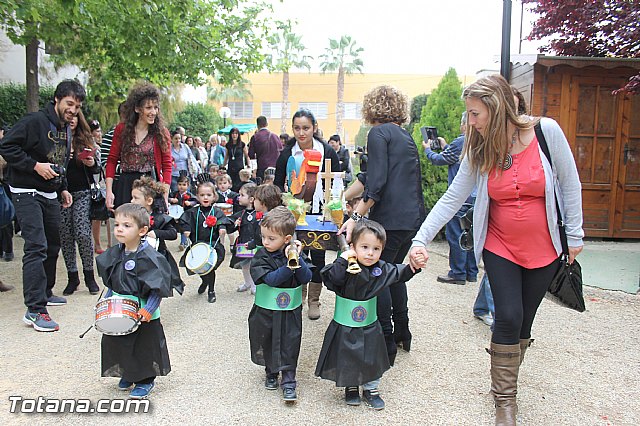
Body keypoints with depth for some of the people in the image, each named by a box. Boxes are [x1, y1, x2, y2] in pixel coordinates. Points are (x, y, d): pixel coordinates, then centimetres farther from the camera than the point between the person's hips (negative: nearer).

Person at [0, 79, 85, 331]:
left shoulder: (66, 129, 12)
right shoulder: (35, 121, -14)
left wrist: (62, 189, 14)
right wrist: (35, 165, -23)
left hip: (50, 195, 9)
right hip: (27, 194, -9)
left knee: (52, 246, 16)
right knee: (36, 247, -16)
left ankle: (44, 293, 33)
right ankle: (35, 310, -15)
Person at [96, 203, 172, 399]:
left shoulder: (149, 257, -21)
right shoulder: (115, 254, 2)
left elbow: (159, 287, -19)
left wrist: (148, 310, -24)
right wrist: (107, 301, 8)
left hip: (143, 313, -7)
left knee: (145, 345, 6)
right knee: (118, 343, 17)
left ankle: (145, 381, 27)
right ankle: (128, 373, 41)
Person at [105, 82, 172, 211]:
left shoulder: (162, 133, 2)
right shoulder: (121, 130, 5)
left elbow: (167, 166, 0)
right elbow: (112, 161, 6)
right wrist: (109, 191, -3)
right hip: (124, 187, 1)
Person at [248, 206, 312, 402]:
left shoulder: (294, 252, -6)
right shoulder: (261, 257, -12)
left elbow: (306, 278, -14)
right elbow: (271, 279, -25)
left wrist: (297, 259, -27)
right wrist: (289, 264, -34)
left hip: (291, 311, 0)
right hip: (266, 312, 0)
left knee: (289, 346, 5)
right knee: (266, 344, 16)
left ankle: (288, 382, 18)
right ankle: (271, 374, 39)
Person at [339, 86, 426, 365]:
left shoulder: (379, 133, -5)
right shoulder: (406, 136, 20)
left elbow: (377, 182, -17)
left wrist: (356, 217, -18)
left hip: (390, 218, -9)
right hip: (413, 217, 9)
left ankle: (386, 345, 7)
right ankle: (402, 334, 31)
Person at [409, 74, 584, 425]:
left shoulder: (546, 131, -13)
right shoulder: (479, 150, -7)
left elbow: (570, 183, -4)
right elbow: (452, 198, -9)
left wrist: (575, 235, -2)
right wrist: (420, 240, -17)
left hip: (544, 249, 0)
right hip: (500, 248, 1)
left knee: (523, 320, 8)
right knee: (508, 316, -8)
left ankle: (506, 380, 30)